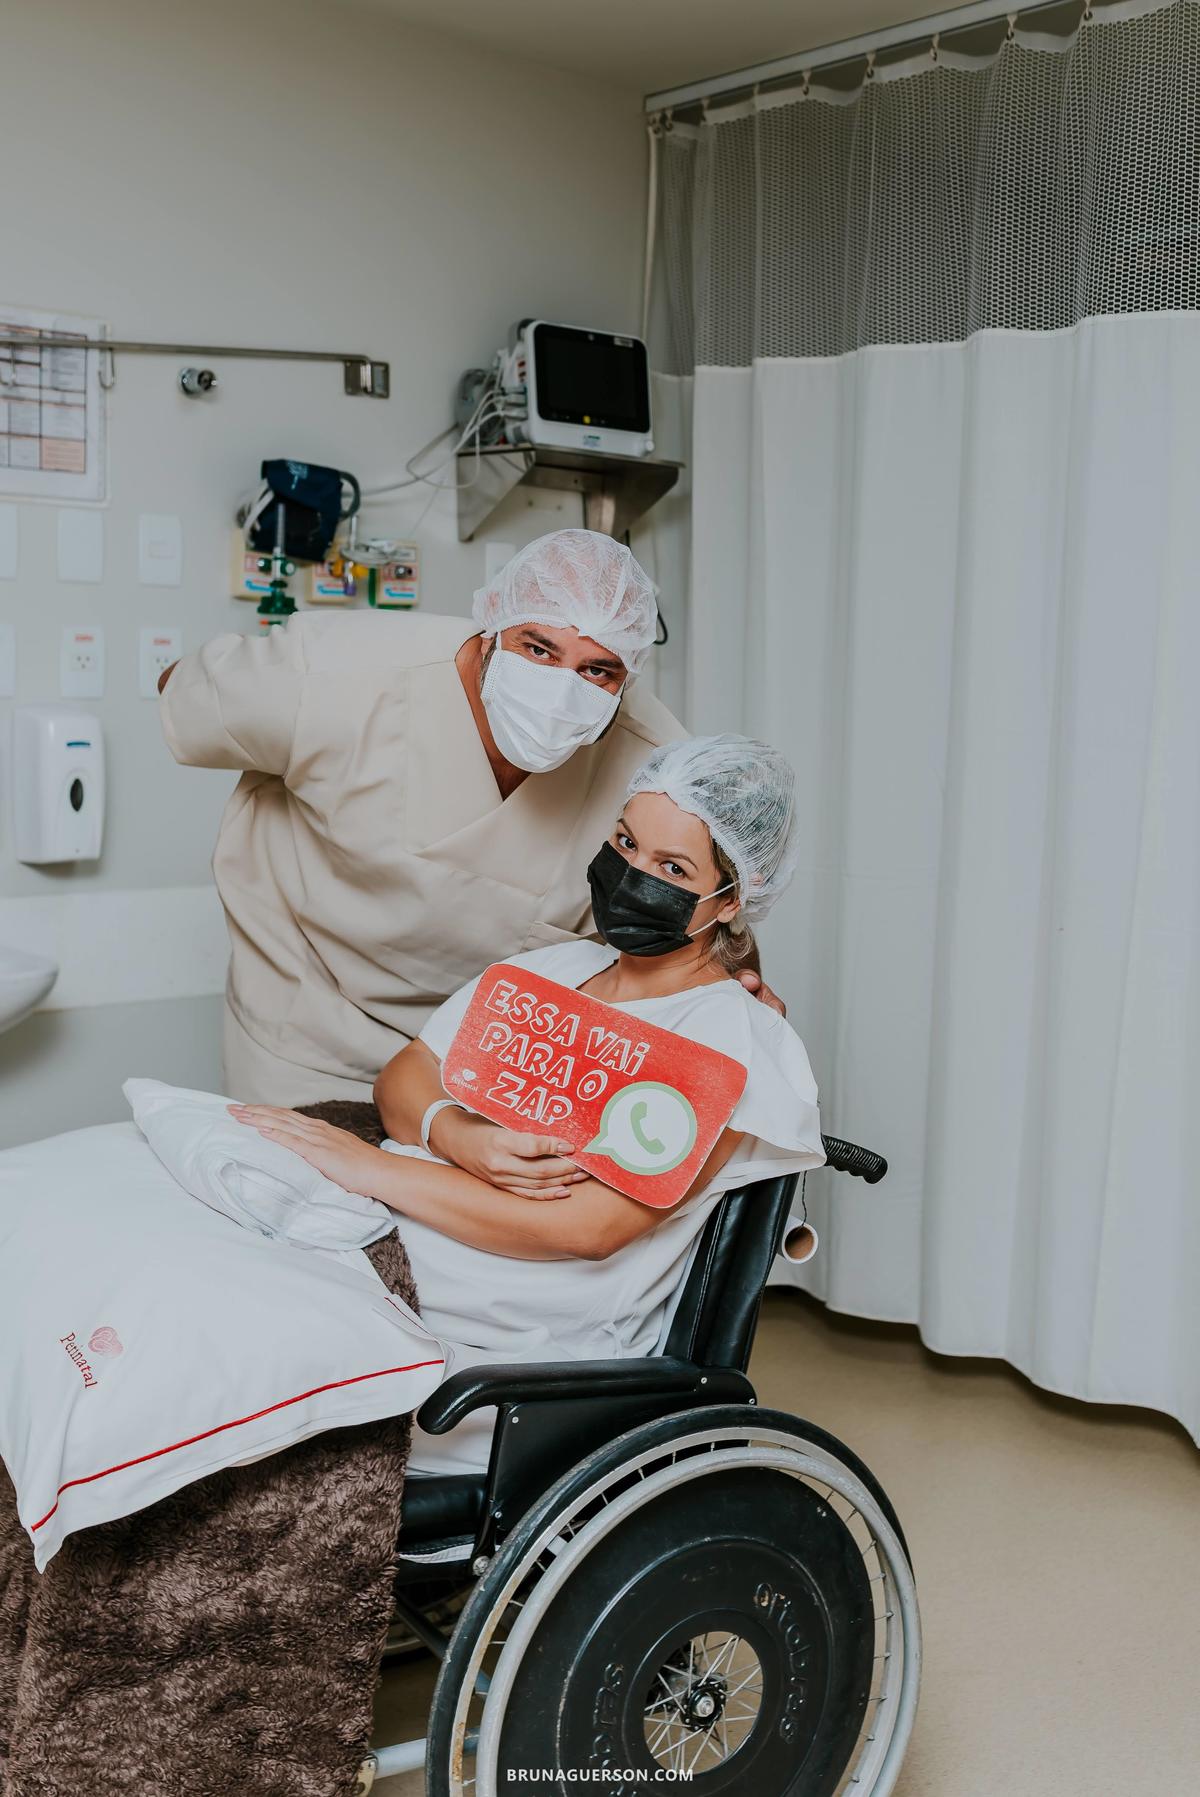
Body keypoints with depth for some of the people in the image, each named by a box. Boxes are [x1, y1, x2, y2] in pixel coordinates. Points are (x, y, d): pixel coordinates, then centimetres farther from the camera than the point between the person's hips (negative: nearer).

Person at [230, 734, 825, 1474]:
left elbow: (589, 1226, -17)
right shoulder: (553, 967, 17)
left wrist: (371, 1166, -18)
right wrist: (456, 1137, -13)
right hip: (384, 1256, 7)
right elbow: (403, 1076, 13)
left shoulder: (735, 1039, -6)